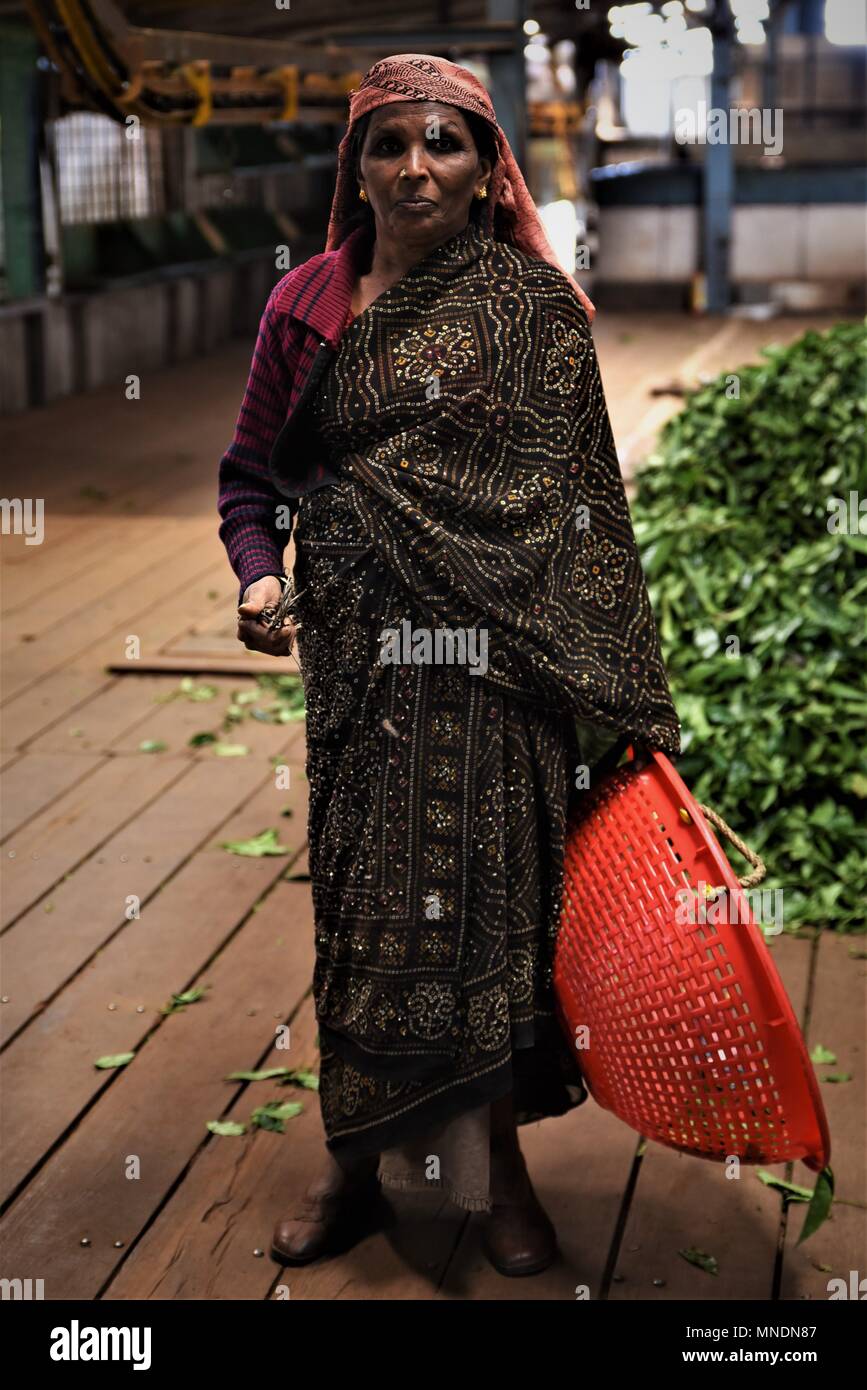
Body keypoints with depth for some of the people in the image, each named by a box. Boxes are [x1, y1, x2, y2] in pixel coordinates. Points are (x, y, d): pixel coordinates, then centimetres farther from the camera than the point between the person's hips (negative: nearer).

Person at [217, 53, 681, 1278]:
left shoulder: (532, 303, 0)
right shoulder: (309, 305, 7)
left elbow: (582, 488, -2)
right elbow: (255, 473, 14)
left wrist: (616, 689, -5)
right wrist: (259, 574, -7)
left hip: (499, 651, -2)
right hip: (360, 651, 2)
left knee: (494, 889, 4)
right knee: (362, 896, 8)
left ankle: (496, 1152, 23)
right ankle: (357, 1151, 25)